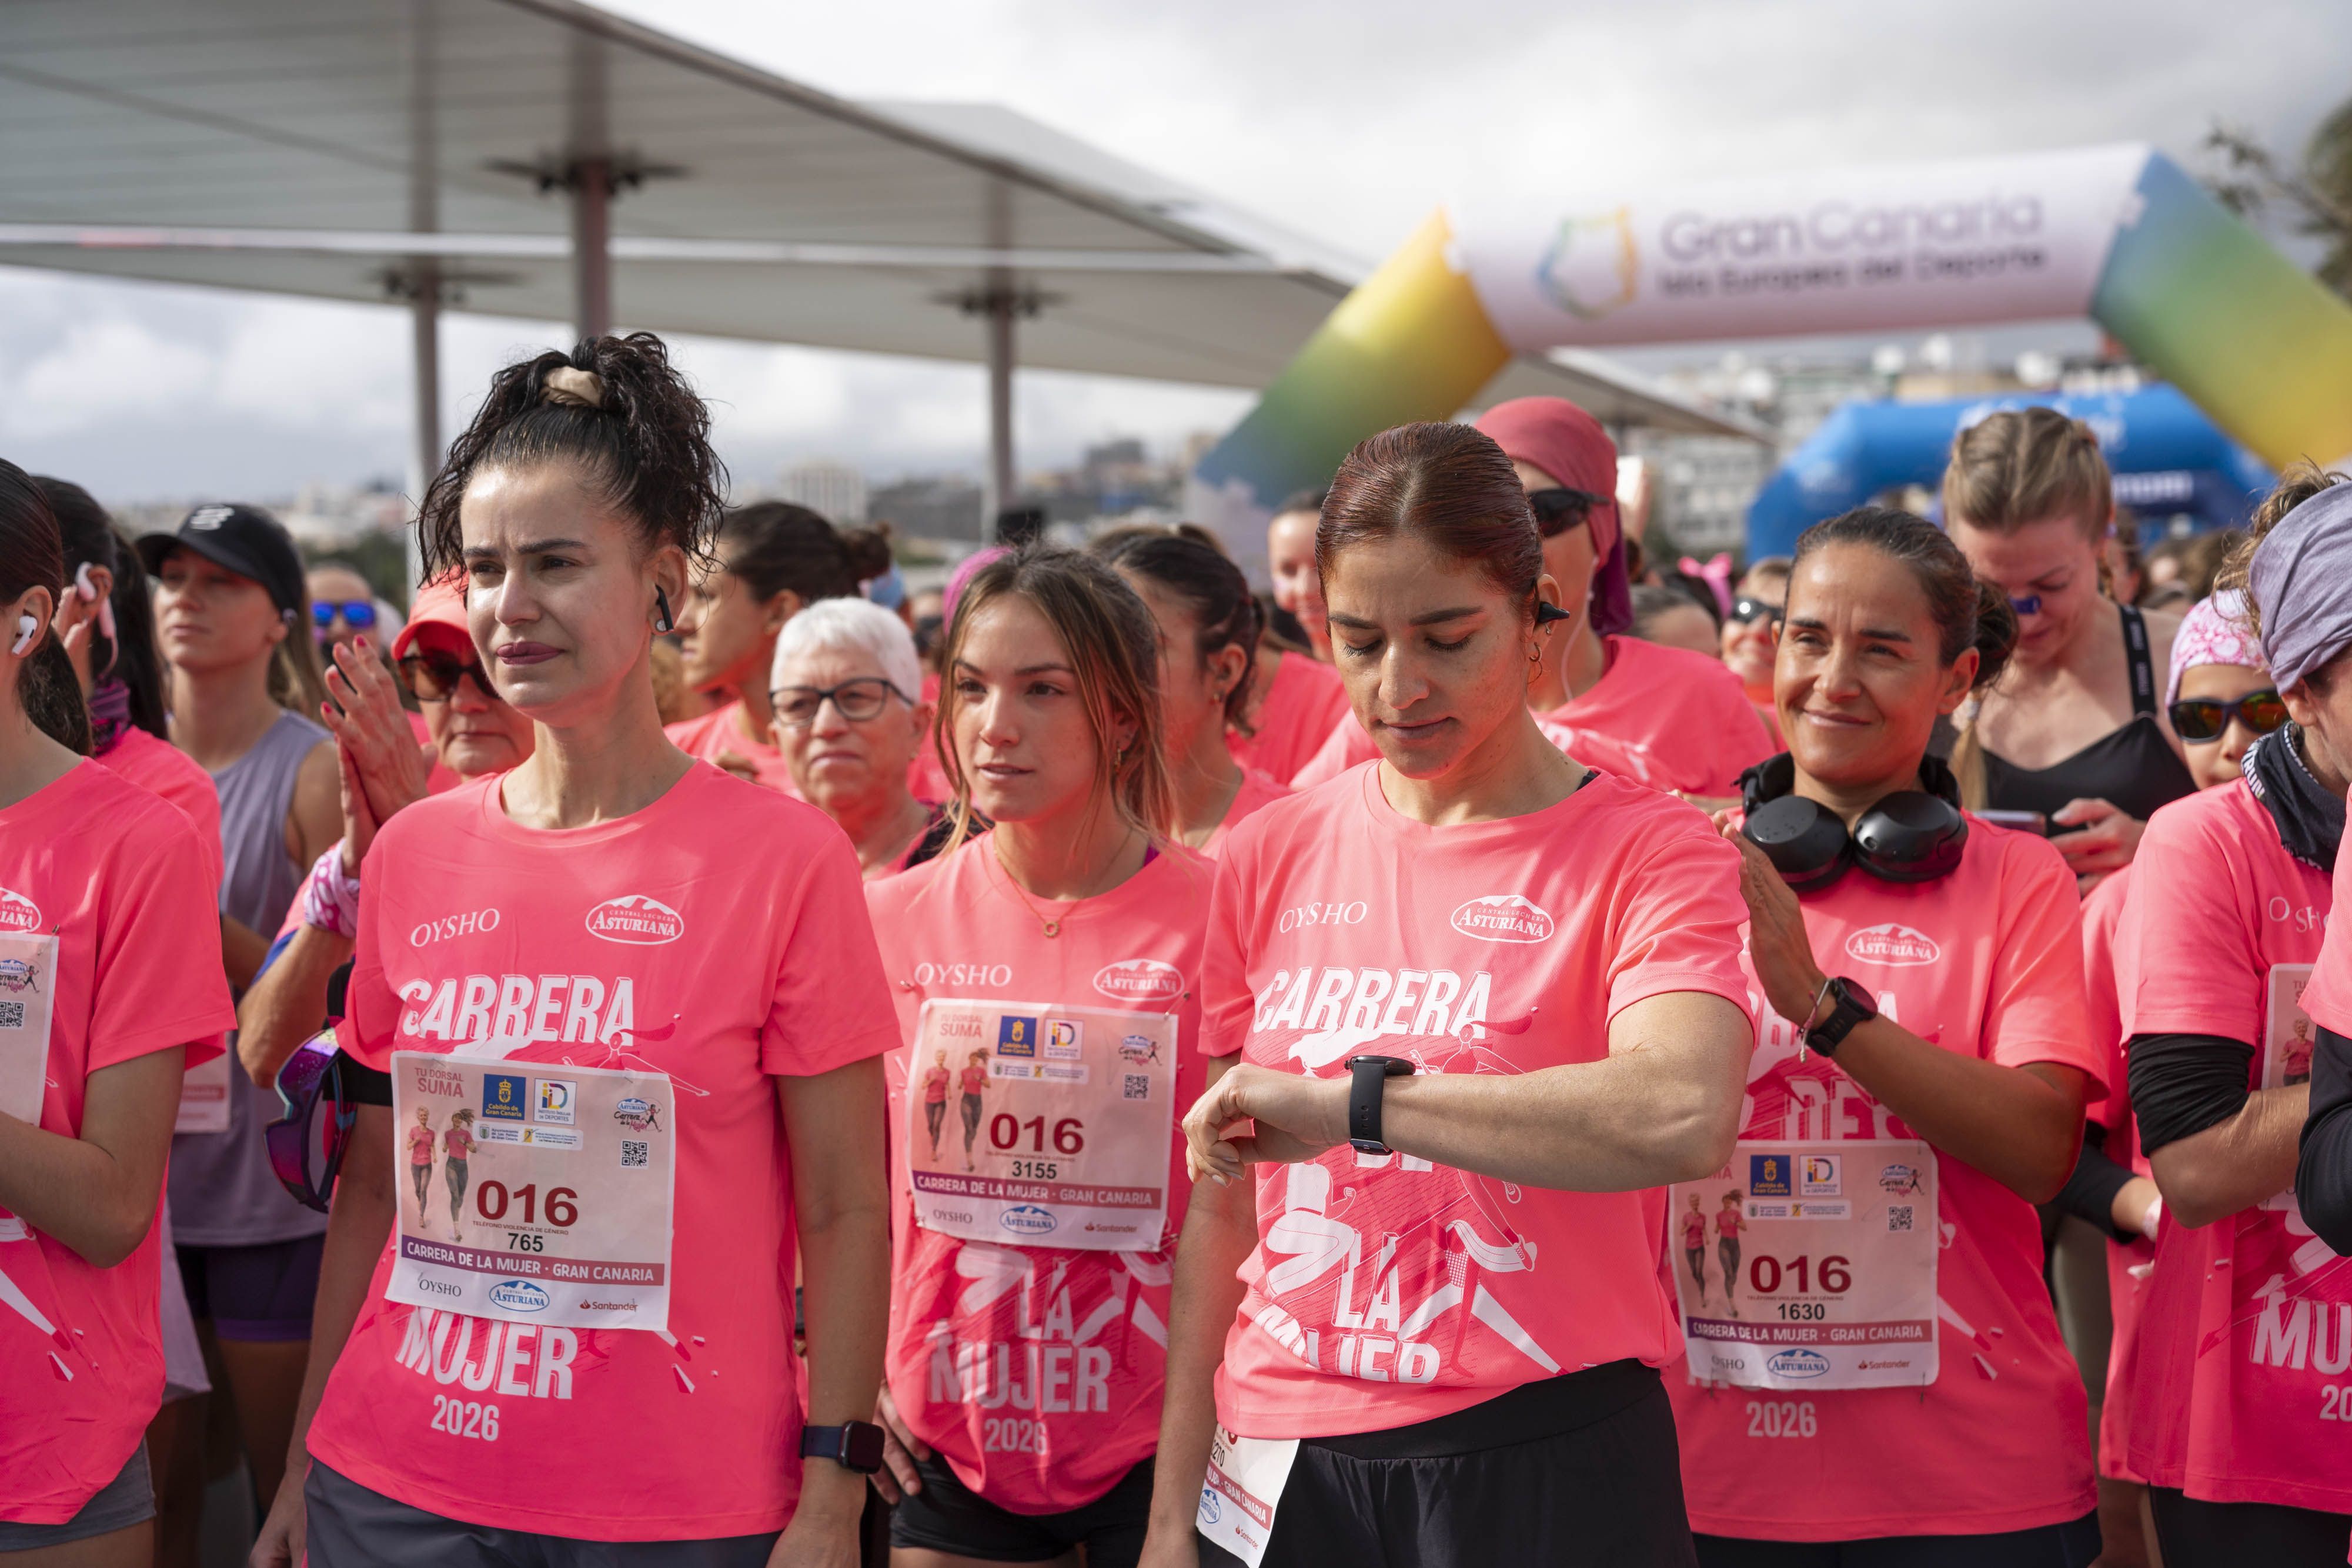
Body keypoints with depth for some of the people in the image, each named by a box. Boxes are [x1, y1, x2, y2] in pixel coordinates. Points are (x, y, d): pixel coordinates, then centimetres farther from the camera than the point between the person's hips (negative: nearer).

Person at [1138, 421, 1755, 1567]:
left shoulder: (1644, 851, -7)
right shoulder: (1271, 858, 7)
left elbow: (1682, 1116, -27)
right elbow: (1224, 1205, 9)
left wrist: (1348, 1100, -25)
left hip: (1541, 1465, -3)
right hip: (1281, 1460, 4)